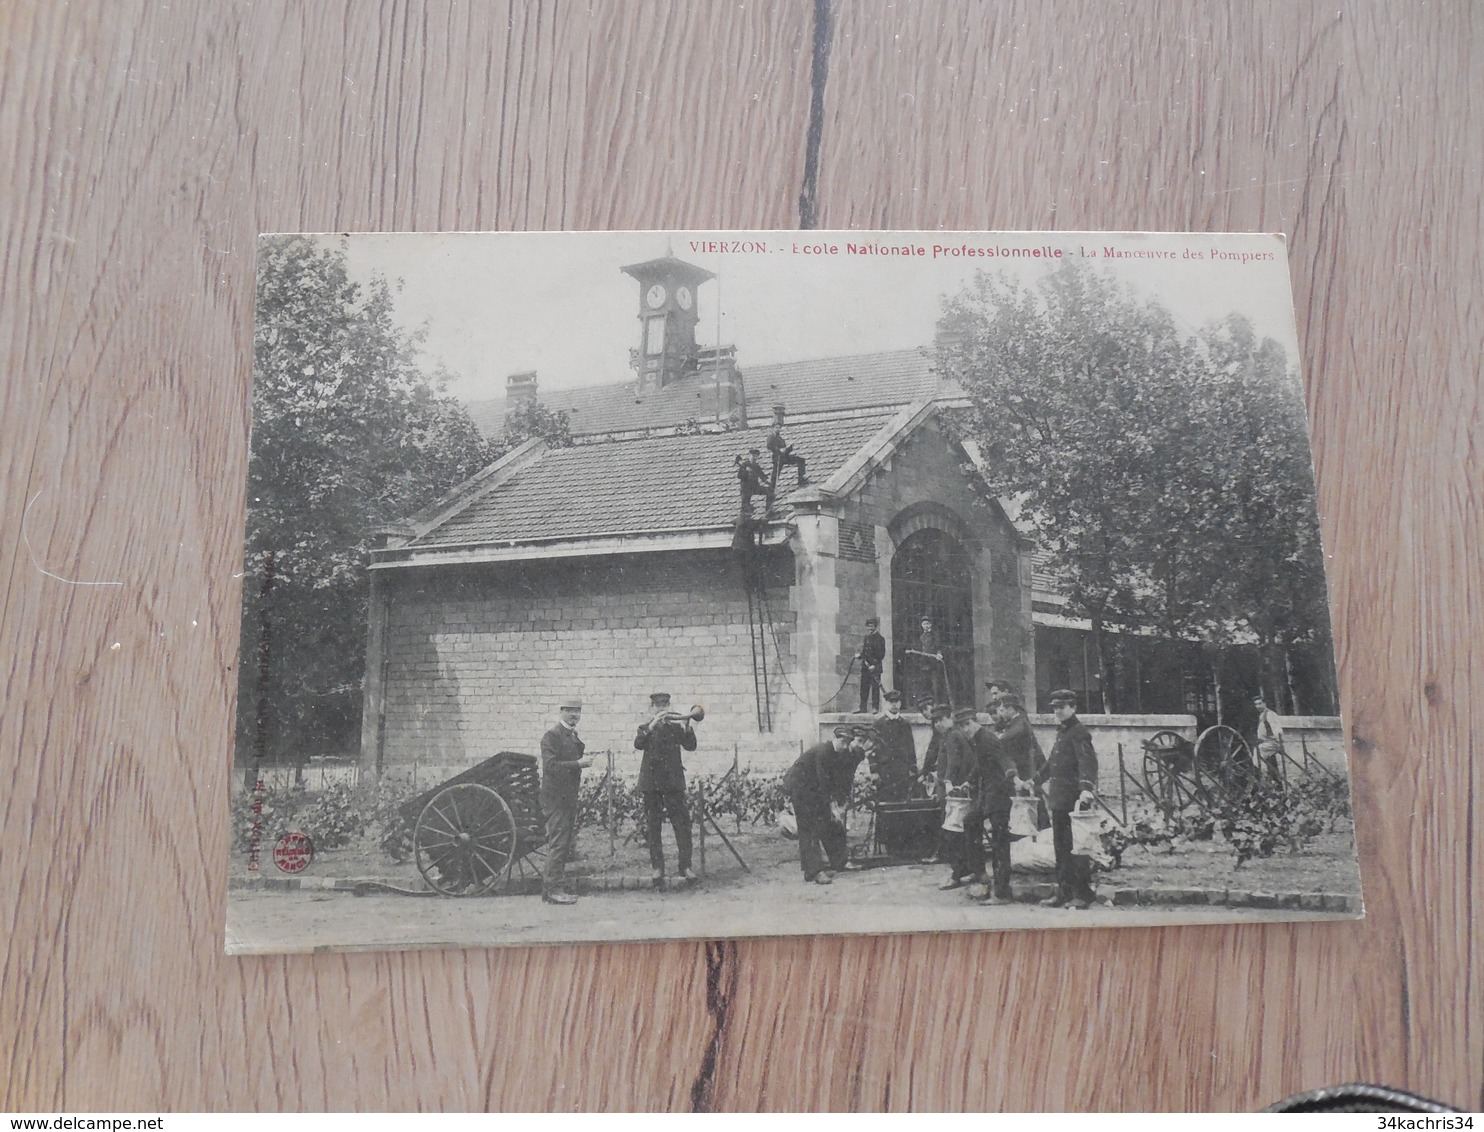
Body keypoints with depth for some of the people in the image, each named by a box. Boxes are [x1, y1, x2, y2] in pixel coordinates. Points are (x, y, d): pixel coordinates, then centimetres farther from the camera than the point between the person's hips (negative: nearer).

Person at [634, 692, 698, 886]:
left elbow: (690, 746, -4)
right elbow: (638, 744, -13)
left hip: (674, 781, 0)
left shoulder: (675, 727, 11)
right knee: (653, 827, 2)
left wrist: (687, 726, -20)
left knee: (682, 823, -7)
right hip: (651, 782, 0)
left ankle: (685, 867, -5)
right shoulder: (645, 728, 9)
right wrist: (653, 725, -24)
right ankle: (657, 868, 9)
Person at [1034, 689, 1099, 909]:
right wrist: (1035, 781, 36)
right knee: (1061, 849, 13)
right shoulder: (1061, 732, 18)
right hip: (1059, 800, 9)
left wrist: (1086, 787, -38)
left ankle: (1083, 895, 2)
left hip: (1074, 801, -9)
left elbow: (1088, 762, -24)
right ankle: (1064, 892, 20)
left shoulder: (1079, 732, -10)